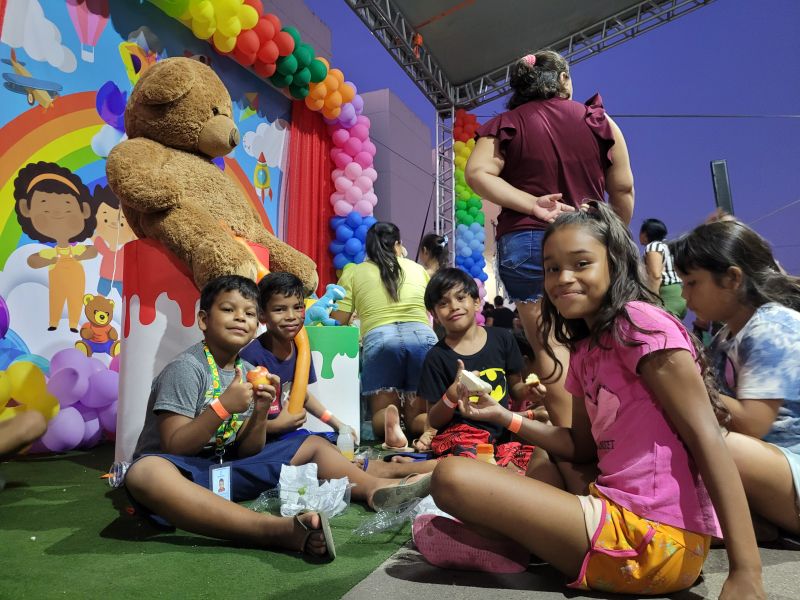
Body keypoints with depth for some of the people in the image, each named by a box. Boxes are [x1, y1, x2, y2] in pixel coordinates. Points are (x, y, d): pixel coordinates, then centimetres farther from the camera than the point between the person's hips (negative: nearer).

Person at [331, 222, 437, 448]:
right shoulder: (417, 268, 23)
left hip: (379, 339, -2)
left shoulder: (353, 272, 16)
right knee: (418, 415, 13)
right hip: (421, 337, 2)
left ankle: (390, 419, -23)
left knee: (380, 412, 14)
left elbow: (337, 321, 11)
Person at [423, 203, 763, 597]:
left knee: (451, 477, -17)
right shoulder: (585, 350, 14)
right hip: (621, 509, 9)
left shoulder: (640, 322, -10)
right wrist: (504, 418, 11)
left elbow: (706, 437, -14)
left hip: (656, 537, -9)